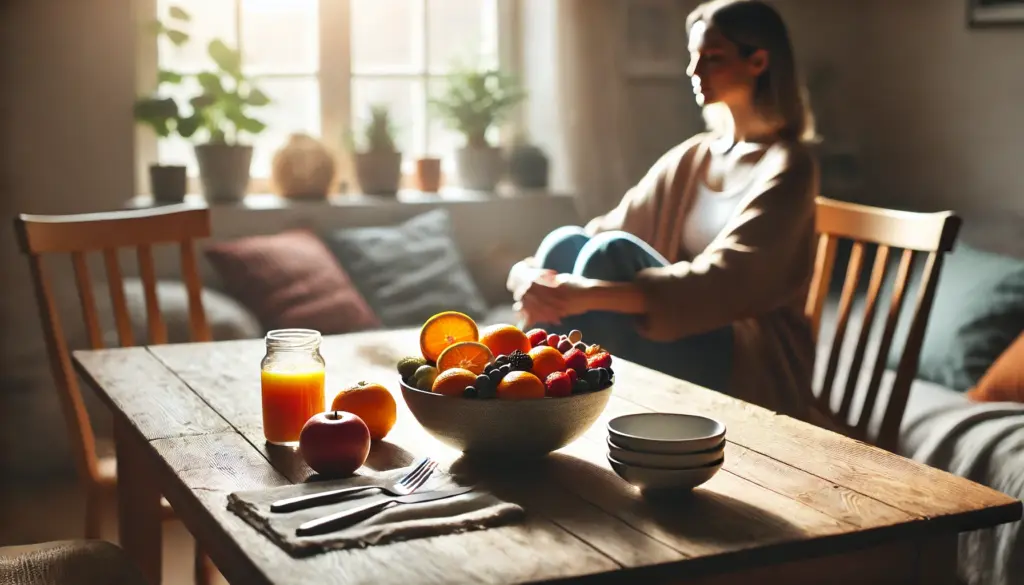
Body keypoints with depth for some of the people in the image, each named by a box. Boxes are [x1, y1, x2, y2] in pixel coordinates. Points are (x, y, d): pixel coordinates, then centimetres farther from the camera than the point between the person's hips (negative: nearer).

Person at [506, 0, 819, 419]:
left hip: (755, 374, -6)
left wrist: (594, 294, -38)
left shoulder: (786, 165, -10)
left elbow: (725, 283, -25)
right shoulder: (689, 158, 12)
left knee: (612, 254, -27)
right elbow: (608, 229, 2)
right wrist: (532, 271, -20)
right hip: (687, 349, 6)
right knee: (568, 243, -17)